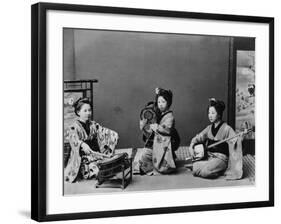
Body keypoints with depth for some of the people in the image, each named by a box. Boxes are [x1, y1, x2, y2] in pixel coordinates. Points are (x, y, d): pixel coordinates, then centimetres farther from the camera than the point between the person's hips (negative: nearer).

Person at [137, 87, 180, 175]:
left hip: (164, 145, -7)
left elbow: (167, 129, -24)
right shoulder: (158, 115, 15)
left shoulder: (169, 116, -8)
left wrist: (156, 127, -19)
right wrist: (144, 126, 3)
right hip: (155, 143, 7)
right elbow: (151, 131, 18)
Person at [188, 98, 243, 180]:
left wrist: (239, 138, -39)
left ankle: (219, 172, 0)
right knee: (195, 169, -20)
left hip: (220, 158, -6)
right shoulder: (209, 128, 12)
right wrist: (191, 146, -1)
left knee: (205, 172, -30)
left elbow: (235, 139, -17)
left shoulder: (226, 129, -7)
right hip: (208, 157, 6)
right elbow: (198, 138, 17)